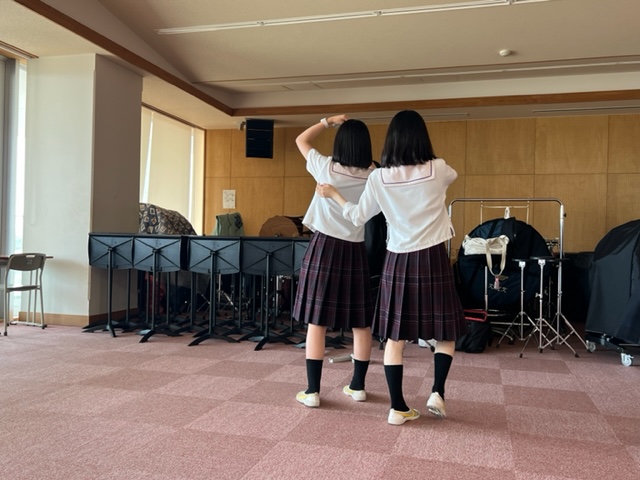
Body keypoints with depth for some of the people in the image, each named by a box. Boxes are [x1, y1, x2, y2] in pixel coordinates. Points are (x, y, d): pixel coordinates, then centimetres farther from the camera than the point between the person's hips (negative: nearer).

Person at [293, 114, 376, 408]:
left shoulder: (326, 168, -6)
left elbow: (301, 140, 10)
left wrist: (329, 121, 16)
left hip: (324, 246, -2)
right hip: (355, 251, 3)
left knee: (317, 320, 1)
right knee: (360, 323, 11)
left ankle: (312, 391, 3)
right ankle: (358, 386, 20)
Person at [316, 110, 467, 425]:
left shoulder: (378, 178, -4)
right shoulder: (438, 170, -6)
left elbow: (358, 217, 7)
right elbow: (452, 176, 20)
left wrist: (333, 194, 22)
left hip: (398, 260, 2)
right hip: (432, 258, -1)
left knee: (395, 337, 8)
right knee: (445, 330, 16)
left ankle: (398, 408, 12)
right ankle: (437, 393, 7)